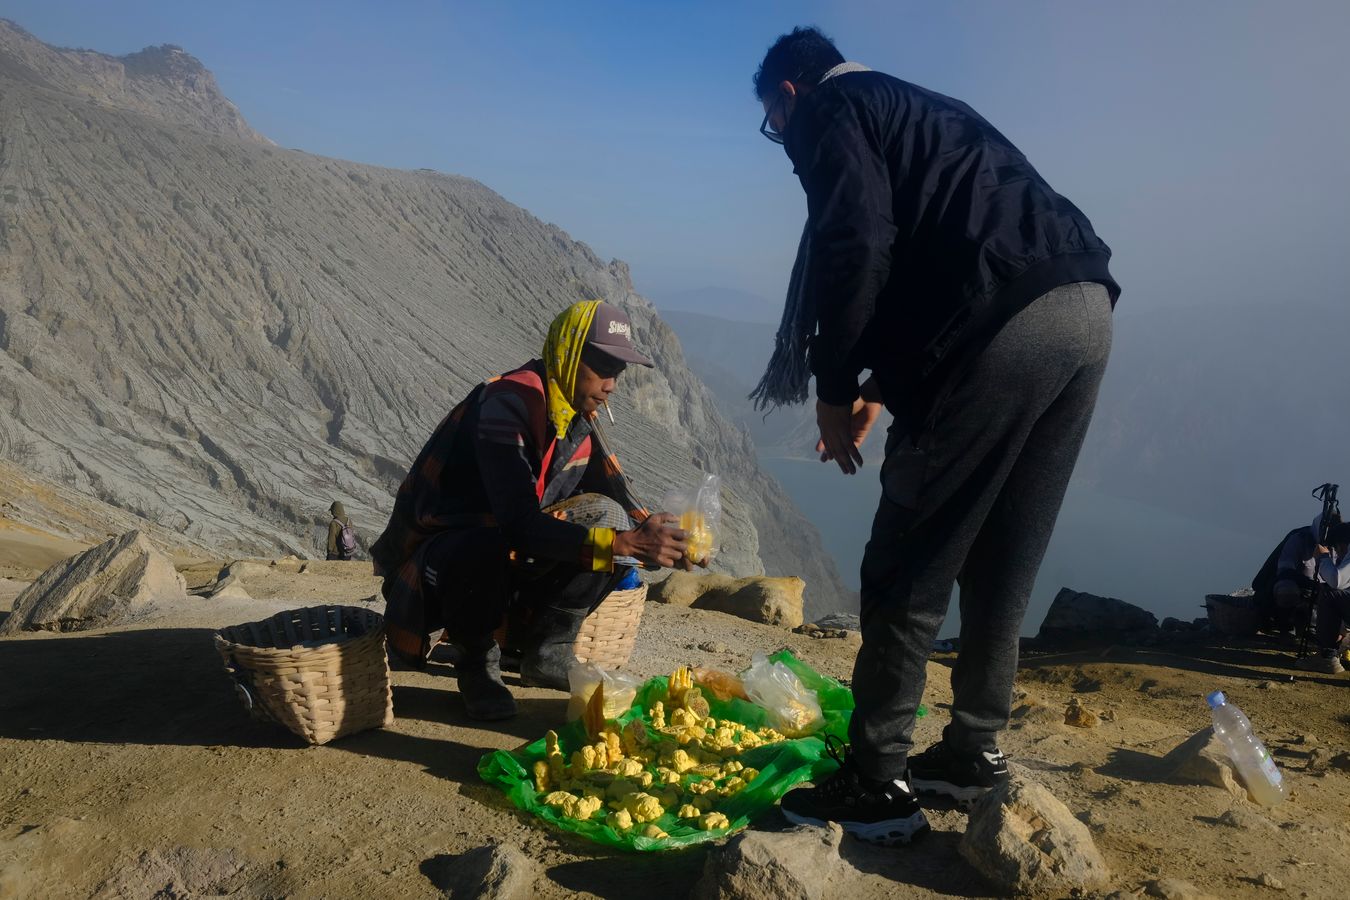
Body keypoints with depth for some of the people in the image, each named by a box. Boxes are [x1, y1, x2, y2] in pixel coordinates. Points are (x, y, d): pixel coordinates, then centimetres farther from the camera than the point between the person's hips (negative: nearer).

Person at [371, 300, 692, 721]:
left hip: (513, 554, 7)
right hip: (435, 557, -7)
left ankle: (548, 652, -2)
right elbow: (520, 525, -36)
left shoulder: (580, 418, -1)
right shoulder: (505, 405, -26)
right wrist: (624, 544, -42)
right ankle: (477, 662, -9)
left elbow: (621, 500, 1)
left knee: (608, 516, -12)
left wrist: (651, 532, -21)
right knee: (484, 549, -40)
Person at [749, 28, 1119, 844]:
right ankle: (974, 754, 26)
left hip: (1007, 321, -9)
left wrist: (835, 387, -1)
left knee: (908, 571, 0)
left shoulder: (831, 109, 8)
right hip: (1085, 312, 9)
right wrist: (882, 386, 27)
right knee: (1000, 564, 16)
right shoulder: (921, 109, 34)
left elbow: (856, 247, -10)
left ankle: (877, 784, 7)